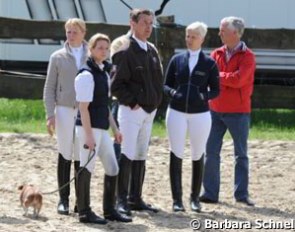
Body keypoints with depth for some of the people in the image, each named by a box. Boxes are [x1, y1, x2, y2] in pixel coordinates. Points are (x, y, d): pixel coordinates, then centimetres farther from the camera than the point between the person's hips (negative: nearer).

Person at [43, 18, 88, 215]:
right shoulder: (58, 57, 5)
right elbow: (49, 88, 6)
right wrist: (50, 114, -3)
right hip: (65, 110, 0)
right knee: (65, 155, 1)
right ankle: (63, 199, 7)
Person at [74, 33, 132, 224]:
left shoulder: (104, 73, 13)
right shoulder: (86, 75, -14)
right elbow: (83, 107, -17)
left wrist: (115, 129, 18)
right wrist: (88, 135, -20)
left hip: (102, 129, 9)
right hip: (89, 128, -9)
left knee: (113, 168, 11)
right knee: (87, 168, -2)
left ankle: (110, 210, 20)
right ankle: (84, 212, 6)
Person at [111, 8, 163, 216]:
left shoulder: (152, 51, 12)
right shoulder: (125, 51, -13)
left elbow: (159, 79, 21)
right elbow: (116, 85, -15)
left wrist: (156, 101, 10)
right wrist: (132, 102, -15)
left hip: (149, 111, 8)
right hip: (131, 111, -8)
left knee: (141, 157, 11)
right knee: (127, 156, -8)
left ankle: (136, 199, 17)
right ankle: (121, 200, -4)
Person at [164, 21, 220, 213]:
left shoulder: (209, 63, 1)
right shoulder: (177, 60, 5)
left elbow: (216, 90, 3)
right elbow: (166, 84, 9)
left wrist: (205, 96, -17)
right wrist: (172, 92, -12)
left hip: (200, 114, -1)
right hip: (177, 112, 1)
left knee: (198, 156, 6)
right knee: (176, 155, -1)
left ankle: (195, 198, 16)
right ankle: (177, 199, 2)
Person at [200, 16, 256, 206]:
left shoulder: (247, 56, -7)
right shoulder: (217, 54, 8)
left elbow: (238, 79, -19)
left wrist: (218, 76, -8)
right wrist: (227, 79, -13)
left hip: (238, 112, -4)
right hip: (216, 110, 4)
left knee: (241, 154, 4)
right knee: (211, 152, 2)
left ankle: (242, 194, 9)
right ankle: (210, 193, 7)